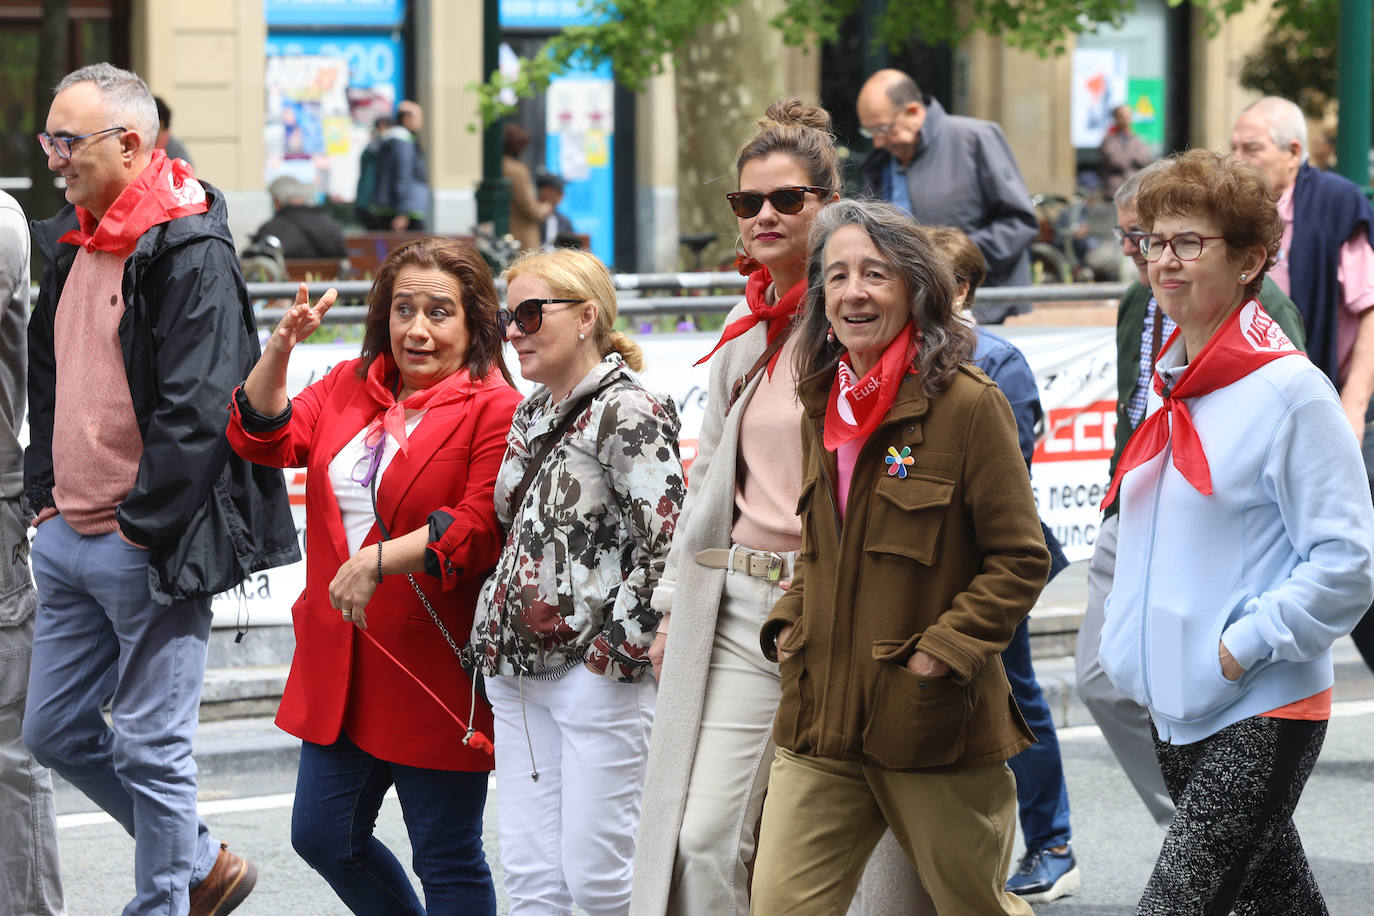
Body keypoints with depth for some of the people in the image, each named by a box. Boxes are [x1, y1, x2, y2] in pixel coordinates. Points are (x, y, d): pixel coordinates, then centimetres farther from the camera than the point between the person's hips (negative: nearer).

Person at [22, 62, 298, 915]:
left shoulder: (190, 253, -14)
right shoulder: (68, 244, 13)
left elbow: (199, 412, -20)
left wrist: (141, 526, -17)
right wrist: (46, 494, 14)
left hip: (148, 549, -9)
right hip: (68, 539, 9)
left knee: (149, 749, -2)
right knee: (56, 732, 14)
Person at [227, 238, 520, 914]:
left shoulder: (494, 410, -10)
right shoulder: (351, 386, 12)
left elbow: (482, 528, -19)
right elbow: (264, 437, 4)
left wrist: (378, 560, -27)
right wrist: (280, 349, -10)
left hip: (435, 672, -7)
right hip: (344, 666, 7)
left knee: (447, 859, 2)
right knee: (324, 838, 13)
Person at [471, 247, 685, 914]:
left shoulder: (629, 413, -11)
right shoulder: (531, 414, 16)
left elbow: (667, 545, -17)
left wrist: (617, 647, -15)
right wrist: (495, 635, 18)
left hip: (595, 670, -9)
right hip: (517, 670, 9)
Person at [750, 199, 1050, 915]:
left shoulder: (968, 404, -10)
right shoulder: (823, 406, 11)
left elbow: (1020, 559, -9)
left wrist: (943, 649, -16)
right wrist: (790, 622, 8)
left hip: (934, 722, -5)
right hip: (821, 721, 5)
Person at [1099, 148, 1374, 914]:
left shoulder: (1290, 391, -13)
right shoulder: (1170, 387, 10)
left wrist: (1246, 643, -17)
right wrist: (1134, 636, 12)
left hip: (1263, 715, -8)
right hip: (1177, 706, 8)